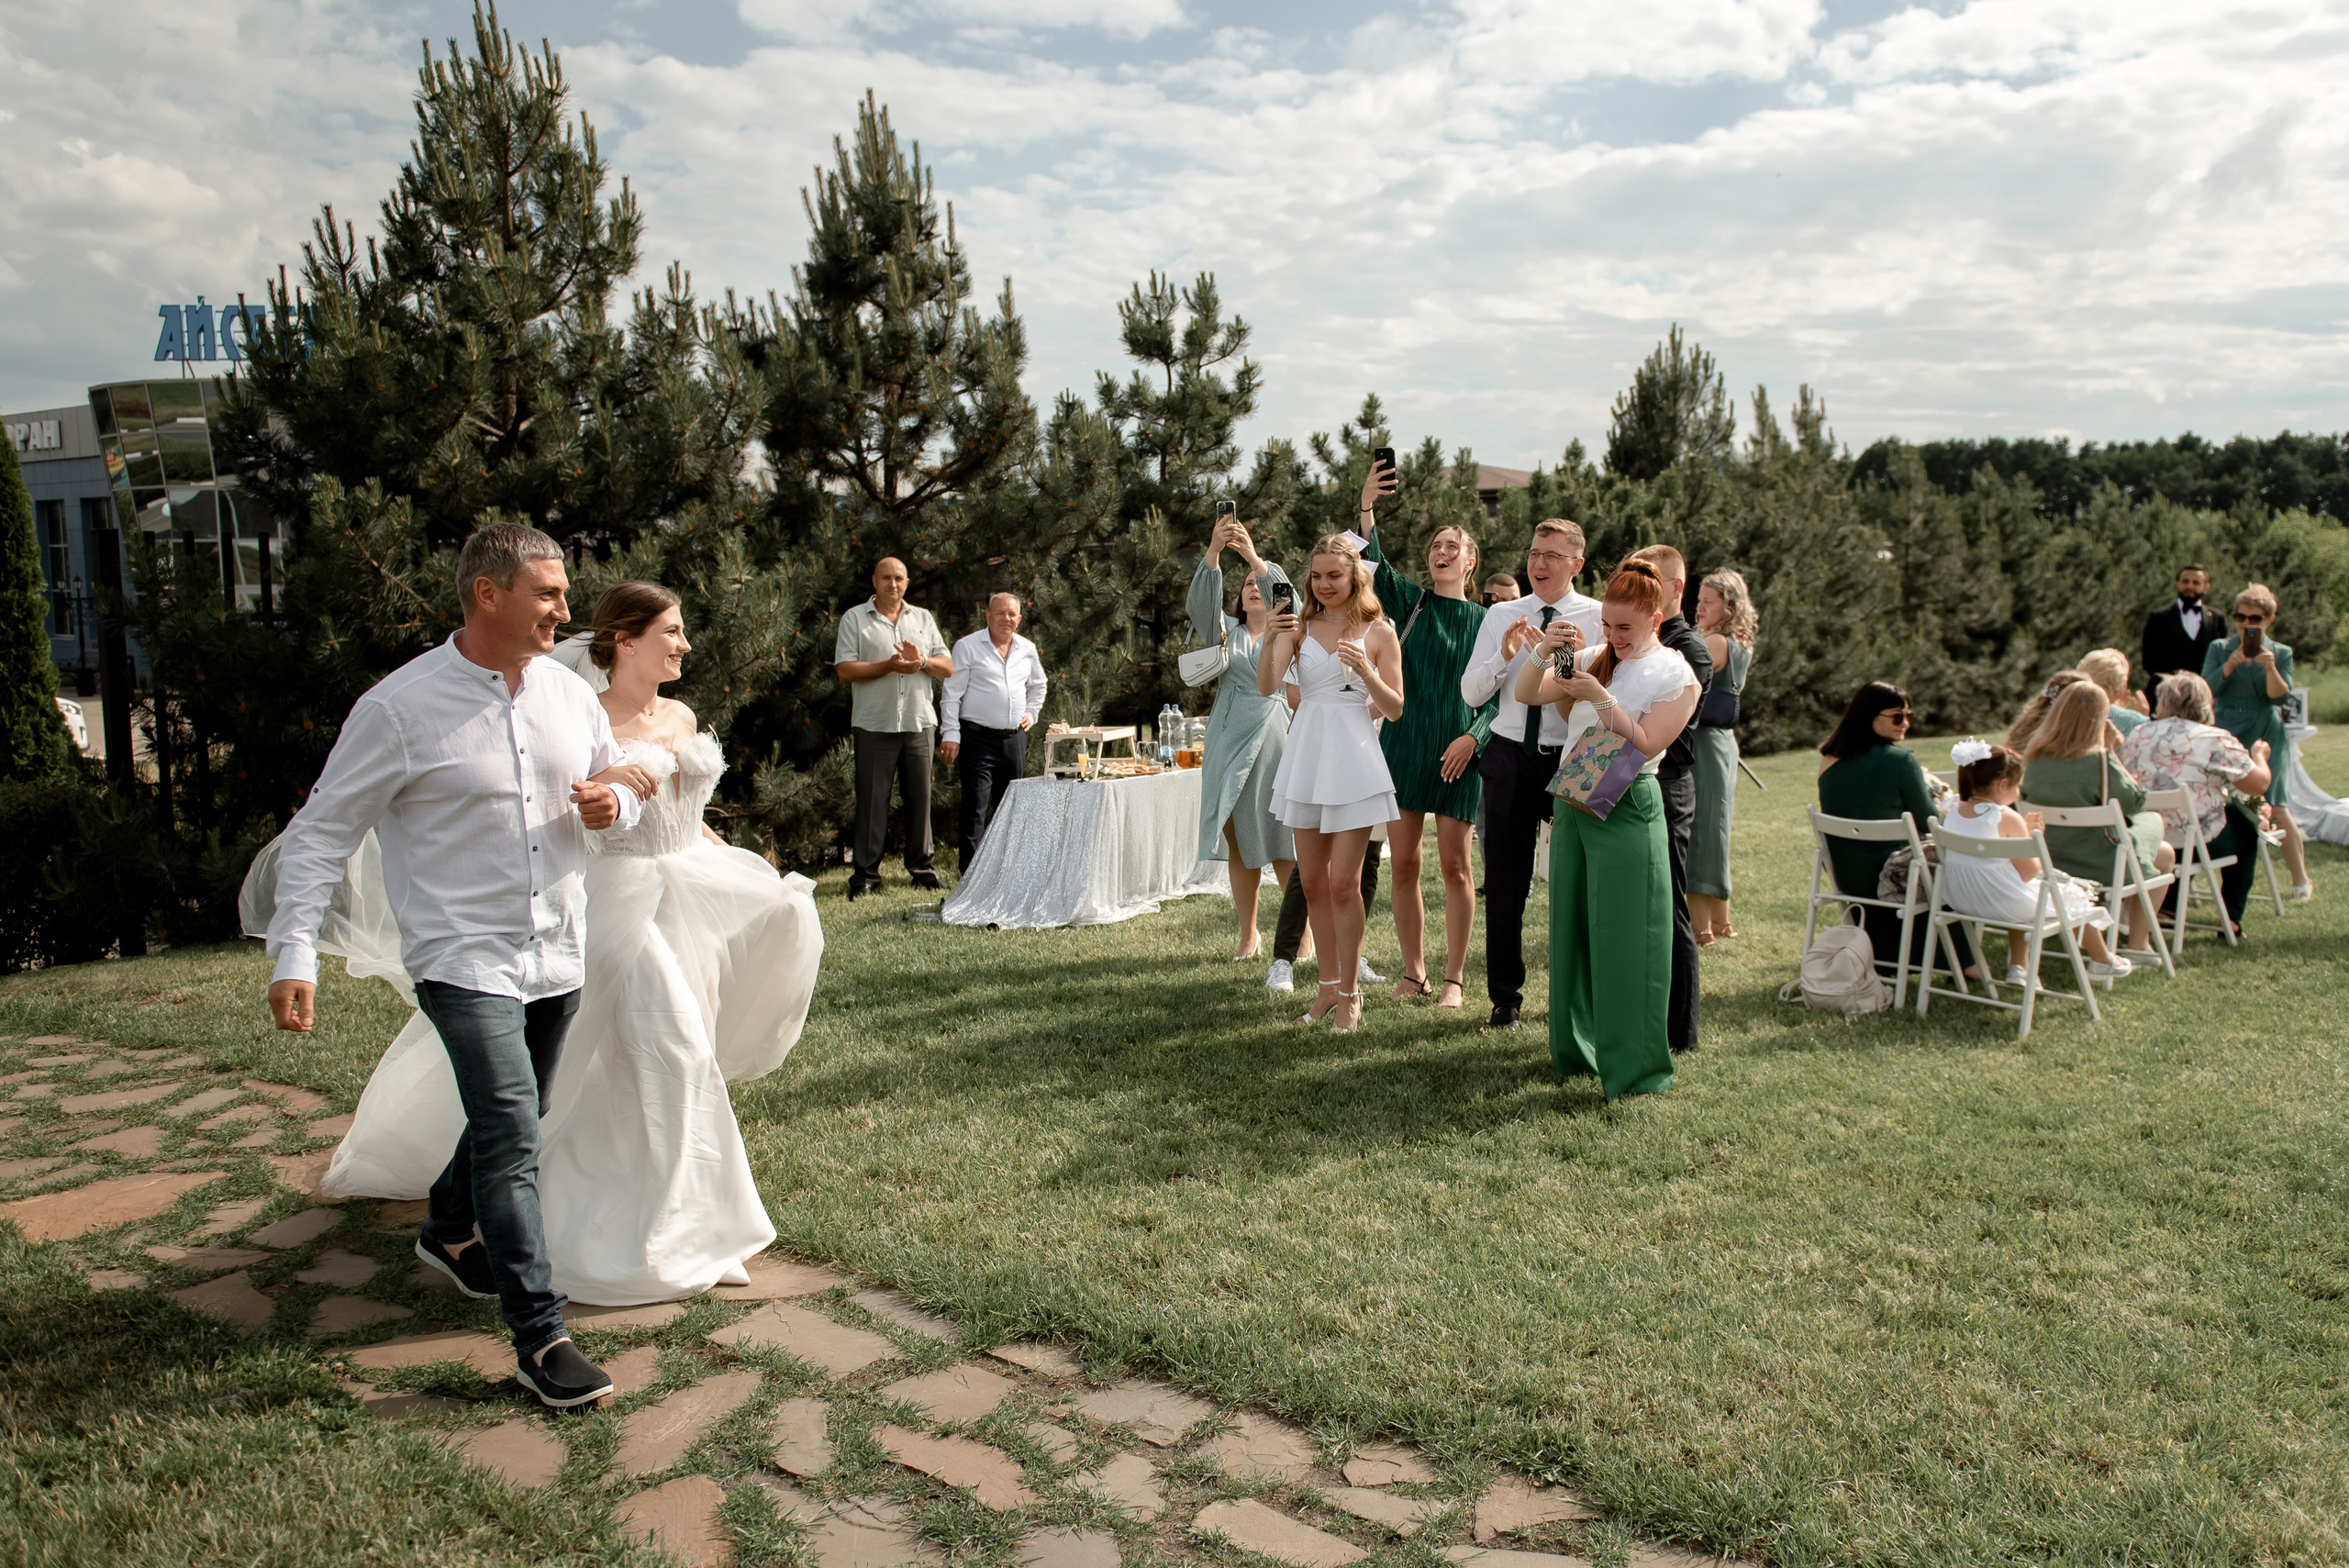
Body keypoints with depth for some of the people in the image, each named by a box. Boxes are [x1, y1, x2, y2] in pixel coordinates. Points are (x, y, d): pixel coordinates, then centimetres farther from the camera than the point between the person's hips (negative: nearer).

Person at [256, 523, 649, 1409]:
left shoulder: (569, 694, 4)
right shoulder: (401, 706, -12)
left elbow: (624, 785, 19)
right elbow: (320, 834, -9)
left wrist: (614, 804, -6)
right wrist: (294, 954, -16)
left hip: (558, 954, 6)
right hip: (464, 958, -6)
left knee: (510, 1120, 21)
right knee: (511, 1135, -13)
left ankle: (448, 1232, 49)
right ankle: (540, 1338, -6)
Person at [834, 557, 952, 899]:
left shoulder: (923, 618, 16)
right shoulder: (854, 619, 5)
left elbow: (947, 668, 11)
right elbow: (844, 670, -5)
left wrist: (922, 661, -9)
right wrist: (888, 665, -14)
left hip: (919, 723, 3)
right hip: (874, 725, -3)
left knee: (920, 797, 5)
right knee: (872, 800, -3)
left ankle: (922, 867, 15)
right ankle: (865, 874, 2)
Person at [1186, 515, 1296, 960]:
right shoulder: (1226, 631, 15)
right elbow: (1200, 605, -5)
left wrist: (1255, 557, -23)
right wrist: (1213, 552, -19)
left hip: (1274, 739, -2)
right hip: (1230, 740, 3)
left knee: (1284, 845, -5)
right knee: (1238, 843, 3)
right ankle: (1248, 934, 12)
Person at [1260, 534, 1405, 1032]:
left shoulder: (1378, 631, 1)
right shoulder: (1300, 627, 7)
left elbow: (1395, 709, -1)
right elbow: (1266, 687, -7)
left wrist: (1366, 672, -17)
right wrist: (1273, 643, -24)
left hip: (1353, 758, -3)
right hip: (1306, 756, 4)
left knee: (1343, 882, -6)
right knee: (1312, 882, 9)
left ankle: (1350, 991, 9)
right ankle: (1329, 986, 22)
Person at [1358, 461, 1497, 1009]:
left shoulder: (1485, 621, 5)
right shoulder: (1411, 602, 5)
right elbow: (1376, 569, -15)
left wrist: (1472, 738, -13)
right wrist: (1368, 511, -31)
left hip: (1457, 751, -1)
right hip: (1403, 742, 1)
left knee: (1455, 865, 2)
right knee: (1404, 862, 4)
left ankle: (1455, 977, 12)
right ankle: (1413, 970, 17)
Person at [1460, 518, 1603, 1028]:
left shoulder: (1598, 619, -2)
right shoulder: (1501, 616, 5)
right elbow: (1470, 693, 3)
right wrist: (1504, 655, -14)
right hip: (1510, 758, 2)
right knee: (1505, 886, 8)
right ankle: (1504, 996, 22)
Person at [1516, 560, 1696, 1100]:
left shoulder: (1677, 676, -2)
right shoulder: (1593, 658, 13)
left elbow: (1645, 745, -11)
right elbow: (1527, 694, 7)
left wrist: (1602, 699, -20)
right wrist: (1544, 652, -11)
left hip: (1627, 810, -6)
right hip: (1572, 802, 6)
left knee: (1624, 941, -6)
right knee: (1571, 931, 12)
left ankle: (1635, 1068, 4)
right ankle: (1577, 1049, 25)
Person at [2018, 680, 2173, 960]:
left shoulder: (2035, 756, -4)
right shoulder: (2098, 760, -23)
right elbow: (2135, 800, -11)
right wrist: (2111, 753, -9)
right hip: (2096, 863, -7)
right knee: (2164, 855, 24)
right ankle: (2137, 945, 27)